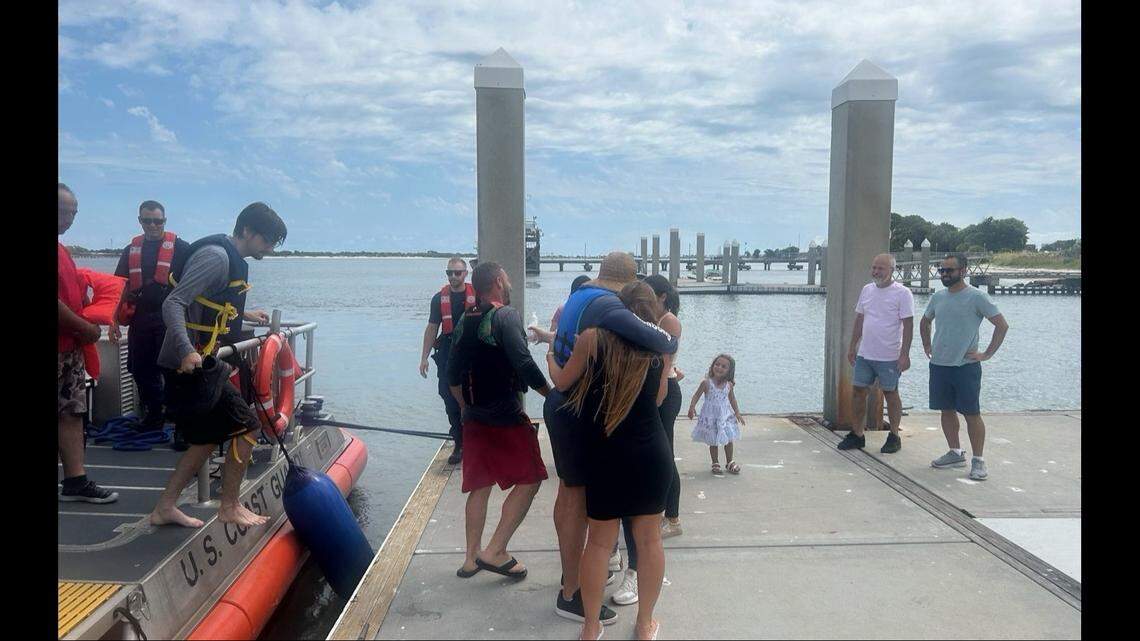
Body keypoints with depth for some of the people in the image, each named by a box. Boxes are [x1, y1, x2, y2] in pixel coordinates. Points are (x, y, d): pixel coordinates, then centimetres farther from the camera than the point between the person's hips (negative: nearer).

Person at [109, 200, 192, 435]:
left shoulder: (180, 248, 1)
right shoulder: (131, 250, 14)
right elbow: (119, 287, 17)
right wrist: (114, 320, 11)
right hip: (140, 320, 5)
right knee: (141, 371, 11)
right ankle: (154, 416, 28)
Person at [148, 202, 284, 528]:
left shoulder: (230, 259, 14)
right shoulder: (216, 256, -17)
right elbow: (173, 304, -25)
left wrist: (244, 314, 35)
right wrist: (187, 351, -37)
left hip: (194, 364, 10)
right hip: (191, 365, -10)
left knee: (209, 438, 15)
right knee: (247, 427, -5)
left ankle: (165, 508, 21)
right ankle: (229, 507, 7)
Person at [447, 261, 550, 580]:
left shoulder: (465, 322, 11)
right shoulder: (506, 316, -12)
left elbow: (453, 375, 14)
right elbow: (524, 364, -21)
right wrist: (552, 394, -9)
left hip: (475, 417, 7)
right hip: (508, 416, -7)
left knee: (480, 485, 14)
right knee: (529, 480, 3)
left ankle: (472, 557, 20)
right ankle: (495, 552, -1)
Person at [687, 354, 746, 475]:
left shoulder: (729, 385, -4)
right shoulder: (706, 383, -13)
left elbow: (732, 399, 10)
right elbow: (696, 395, -8)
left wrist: (737, 413, 11)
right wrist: (692, 407, -21)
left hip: (725, 416, 3)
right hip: (710, 417, -3)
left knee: (729, 440, 9)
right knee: (713, 442, 7)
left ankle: (729, 463, 28)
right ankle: (715, 464, 22)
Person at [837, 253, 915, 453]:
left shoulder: (902, 293, -9)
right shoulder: (867, 290, 9)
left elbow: (908, 325, -12)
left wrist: (904, 354, -17)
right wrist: (852, 346, 14)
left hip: (889, 356, -6)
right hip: (864, 354, 6)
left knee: (890, 393, 5)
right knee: (858, 391, 7)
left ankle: (894, 437, 18)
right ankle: (857, 434, 19)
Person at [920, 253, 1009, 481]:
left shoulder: (977, 297, -9)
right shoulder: (938, 297, 8)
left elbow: (1002, 325, -9)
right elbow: (925, 321, 25)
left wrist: (987, 354, -11)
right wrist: (927, 347, 15)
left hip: (966, 366, -6)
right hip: (939, 365, 6)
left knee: (972, 413, -1)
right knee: (947, 410, 12)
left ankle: (978, 460, 8)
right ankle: (955, 453, 25)